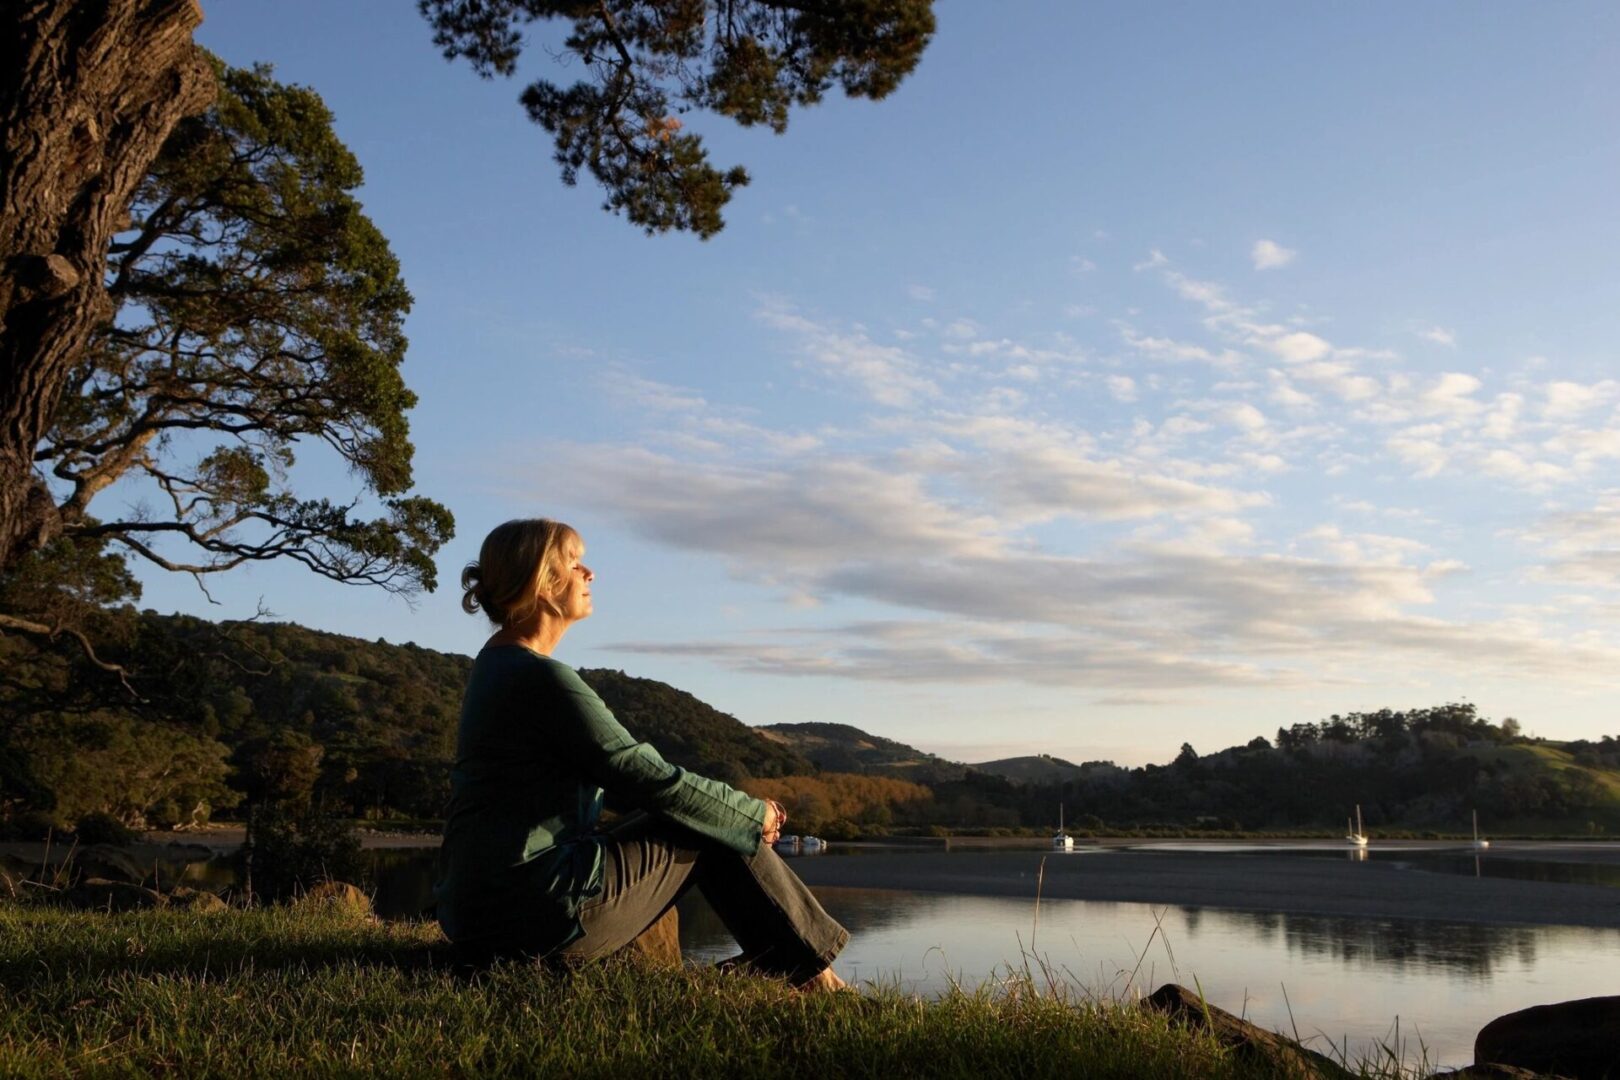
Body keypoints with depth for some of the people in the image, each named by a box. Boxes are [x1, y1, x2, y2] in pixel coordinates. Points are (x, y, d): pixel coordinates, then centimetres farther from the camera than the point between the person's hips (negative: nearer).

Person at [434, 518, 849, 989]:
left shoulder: (497, 664, 13)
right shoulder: (543, 679, -18)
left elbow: (622, 774, 19)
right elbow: (651, 780, -15)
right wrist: (755, 814, 0)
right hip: (540, 911, -10)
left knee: (706, 811, 16)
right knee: (711, 829, 2)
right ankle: (809, 973, 16)